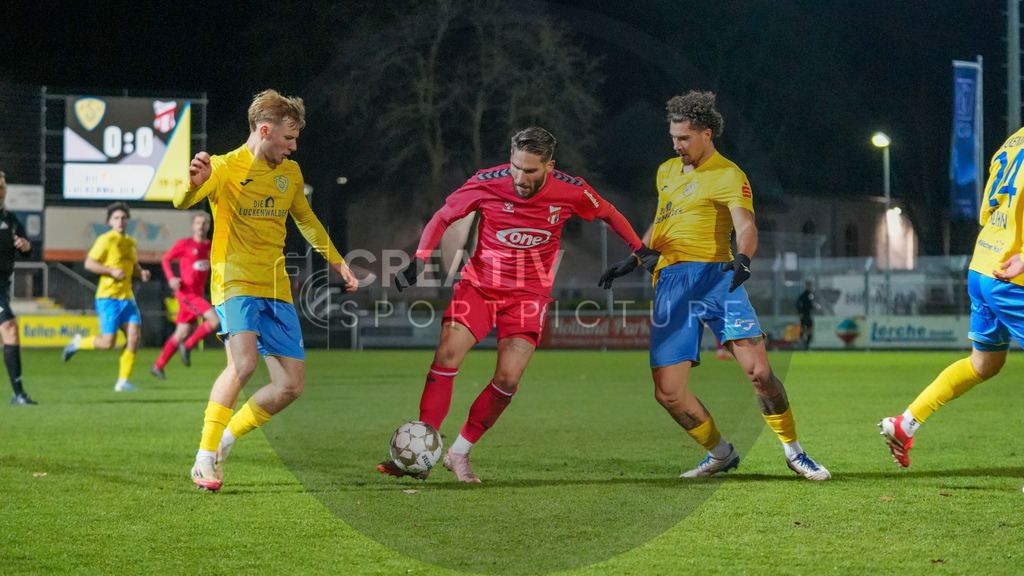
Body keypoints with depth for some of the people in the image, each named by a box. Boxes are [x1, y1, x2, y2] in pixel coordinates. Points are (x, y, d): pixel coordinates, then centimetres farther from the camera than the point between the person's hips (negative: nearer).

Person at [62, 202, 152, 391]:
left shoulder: (131, 242, 15)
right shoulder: (106, 240, -7)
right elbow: (89, 263, -10)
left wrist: (141, 272, 9)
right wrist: (112, 271, -20)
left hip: (127, 297, 7)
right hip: (108, 297, -7)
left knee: (134, 336, -8)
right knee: (108, 342, -11)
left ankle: (123, 381, -2)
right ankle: (79, 343, 19)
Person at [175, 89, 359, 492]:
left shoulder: (290, 172, 13)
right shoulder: (225, 168, -7)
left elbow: (306, 220, 30)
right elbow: (183, 202, -24)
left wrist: (338, 263, 31)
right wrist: (194, 183, -47)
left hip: (276, 289, 7)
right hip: (235, 281, -7)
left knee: (292, 385, 0)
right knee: (244, 362, -30)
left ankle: (224, 442, 16)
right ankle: (205, 459, -23)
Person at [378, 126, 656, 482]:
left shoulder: (571, 192, -11)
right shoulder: (487, 184, -14)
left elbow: (607, 213, 10)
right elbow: (443, 217, 1)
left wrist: (640, 249, 10)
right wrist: (419, 261, -10)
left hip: (529, 293, 0)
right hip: (479, 284, 0)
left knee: (508, 378, -16)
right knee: (448, 352, -22)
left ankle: (459, 452, 4)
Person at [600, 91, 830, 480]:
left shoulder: (728, 175, -2)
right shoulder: (666, 172, 20)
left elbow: (745, 227, -17)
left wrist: (742, 258, -37)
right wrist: (632, 261, 33)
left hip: (716, 276, -5)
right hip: (670, 284, 5)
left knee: (759, 372, -17)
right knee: (668, 392, -5)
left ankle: (793, 451, 2)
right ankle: (720, 454, 17)